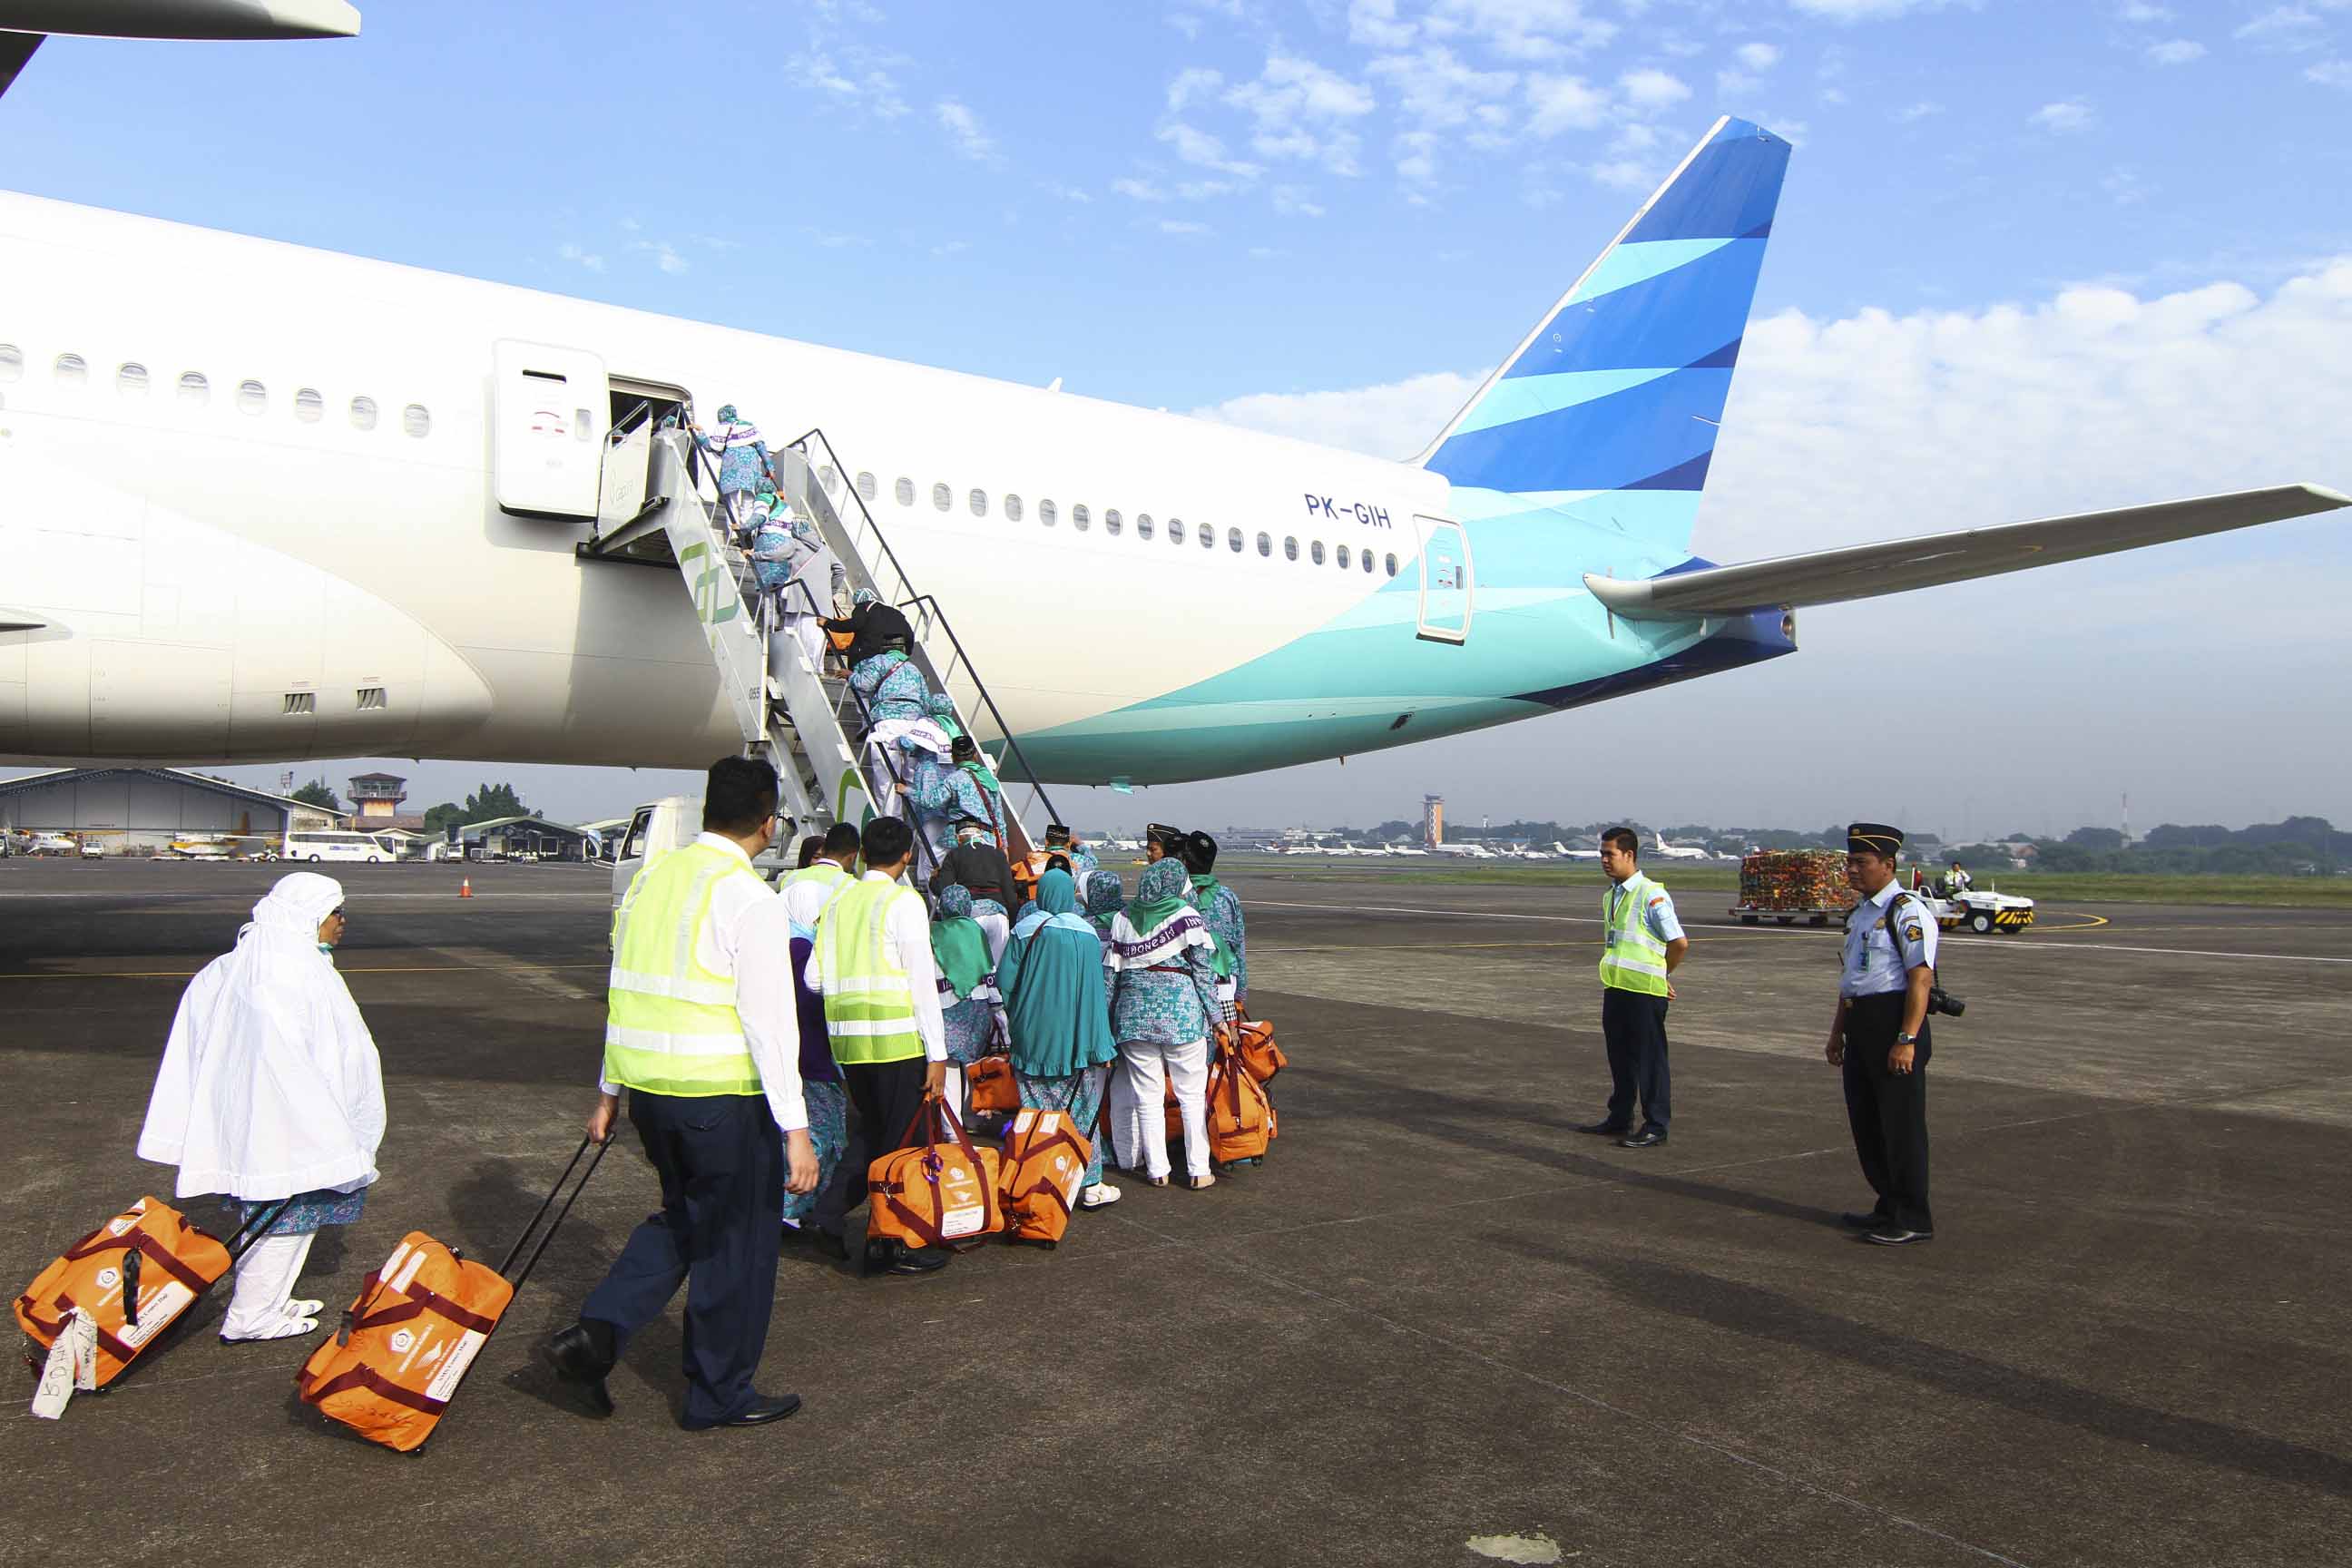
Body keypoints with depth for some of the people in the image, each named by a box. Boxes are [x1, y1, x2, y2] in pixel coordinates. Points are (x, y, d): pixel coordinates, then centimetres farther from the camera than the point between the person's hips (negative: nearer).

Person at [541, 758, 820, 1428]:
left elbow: (626, 994, 13)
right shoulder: (749, 899, -15)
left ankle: (593, 1335, 15)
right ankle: (720, 1396, 24)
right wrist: (795, 1129, -14)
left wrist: (610, 1090, 20)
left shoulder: (650, 877, 8)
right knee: (735, 1241, 10)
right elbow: (769, 1020, -17)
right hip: (722, 1096, -7)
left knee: (683, 1217, 27)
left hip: (647, 1088, 7)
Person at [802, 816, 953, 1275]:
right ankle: (892, 1245, 12)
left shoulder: (840, 903, 9)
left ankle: (829, 1212, 15)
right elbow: (922, 982, -12)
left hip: (846, 1039, 6)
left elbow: (814, 978, 6)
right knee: (901, 1139, 5)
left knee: (870, 1130, 23)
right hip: (896, 1039, -6)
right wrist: (937, 1054, -11)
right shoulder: (903, 901, -8)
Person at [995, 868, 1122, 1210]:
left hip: (1032, 1037, 1)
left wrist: (1015, 1016, 14)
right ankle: (1092, 1186, 12)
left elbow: (1004, 981, -4)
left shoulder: (1024, 931, -3)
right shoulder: (1086, 934, -4)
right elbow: (1095, 993, -6)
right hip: (1076, 1039, -1)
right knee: (1082, 1113, 7)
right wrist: (1102, 1046, -3)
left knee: (1038, 1114, 8)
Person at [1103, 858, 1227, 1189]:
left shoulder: (1123, 919, 5)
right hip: (1182, 1011, -3)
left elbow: (1110, 971, 6)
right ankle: (1198, 1171, 11)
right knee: (1192, 1095, 8)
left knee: (1147, 1096, 10)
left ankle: (1156, 1170, 15)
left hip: (1135, 1012, 3)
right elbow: (1203, 971, -4)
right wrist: (1214, 1016, 3)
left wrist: (1105, 1014, 15)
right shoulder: (1187, 916, -5)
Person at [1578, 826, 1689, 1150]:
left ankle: (1655, 1127, 9)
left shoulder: (1652, 895, -14)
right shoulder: (1609, 896, 11)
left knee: (1649, 1058, 0)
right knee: (1619, 1056, 16)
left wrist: (1659, 976, 1)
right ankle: (1619, 1119, 28)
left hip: (1645, 990, -8)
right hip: (1615, 988, 8)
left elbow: (1680, 943, -12)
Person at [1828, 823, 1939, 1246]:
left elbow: (1920, 980, -19)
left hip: (1893, 1024, -9)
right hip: (1860, 1028, 9)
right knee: (1865, 1122, 15)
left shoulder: (1906, 913, -13)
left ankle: (1913, 1220, 11)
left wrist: (1906, 1041, -23)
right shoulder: (1858, 915, 15)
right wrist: (1837, 1032, 22)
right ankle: (1889, 1207, 29)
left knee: (1901, 1124, 0)